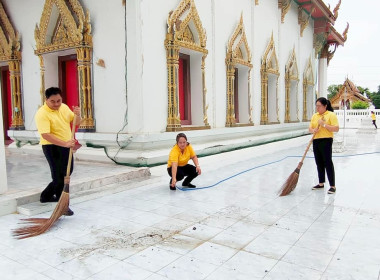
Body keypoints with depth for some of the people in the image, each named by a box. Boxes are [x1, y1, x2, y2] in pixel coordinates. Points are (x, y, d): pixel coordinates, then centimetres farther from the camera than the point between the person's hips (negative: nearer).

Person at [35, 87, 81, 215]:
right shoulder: (42, 114, -19)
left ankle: (46, 195, 38)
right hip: (52, 147, -8)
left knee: (66, 173, 19)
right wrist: (65, 143, -37)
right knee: (59, 176, -5)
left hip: (67, 146, 8)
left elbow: (76, 123, 7)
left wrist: (77, 115, -16)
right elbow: (45, 135, -28)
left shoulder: (64, 107, 4)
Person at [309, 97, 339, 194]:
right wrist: (313, 130, -9)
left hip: (326, 141, -6)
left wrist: (324, 124, -18)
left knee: (328, 163, -7)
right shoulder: (314, 116, 15)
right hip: (316, 141, 6)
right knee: (319, 163, 12)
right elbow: (310, 128, 14)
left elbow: (336, 128, -12)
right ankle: (321, 183, 24)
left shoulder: (331, 115, -4)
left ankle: (332, 186, -1)